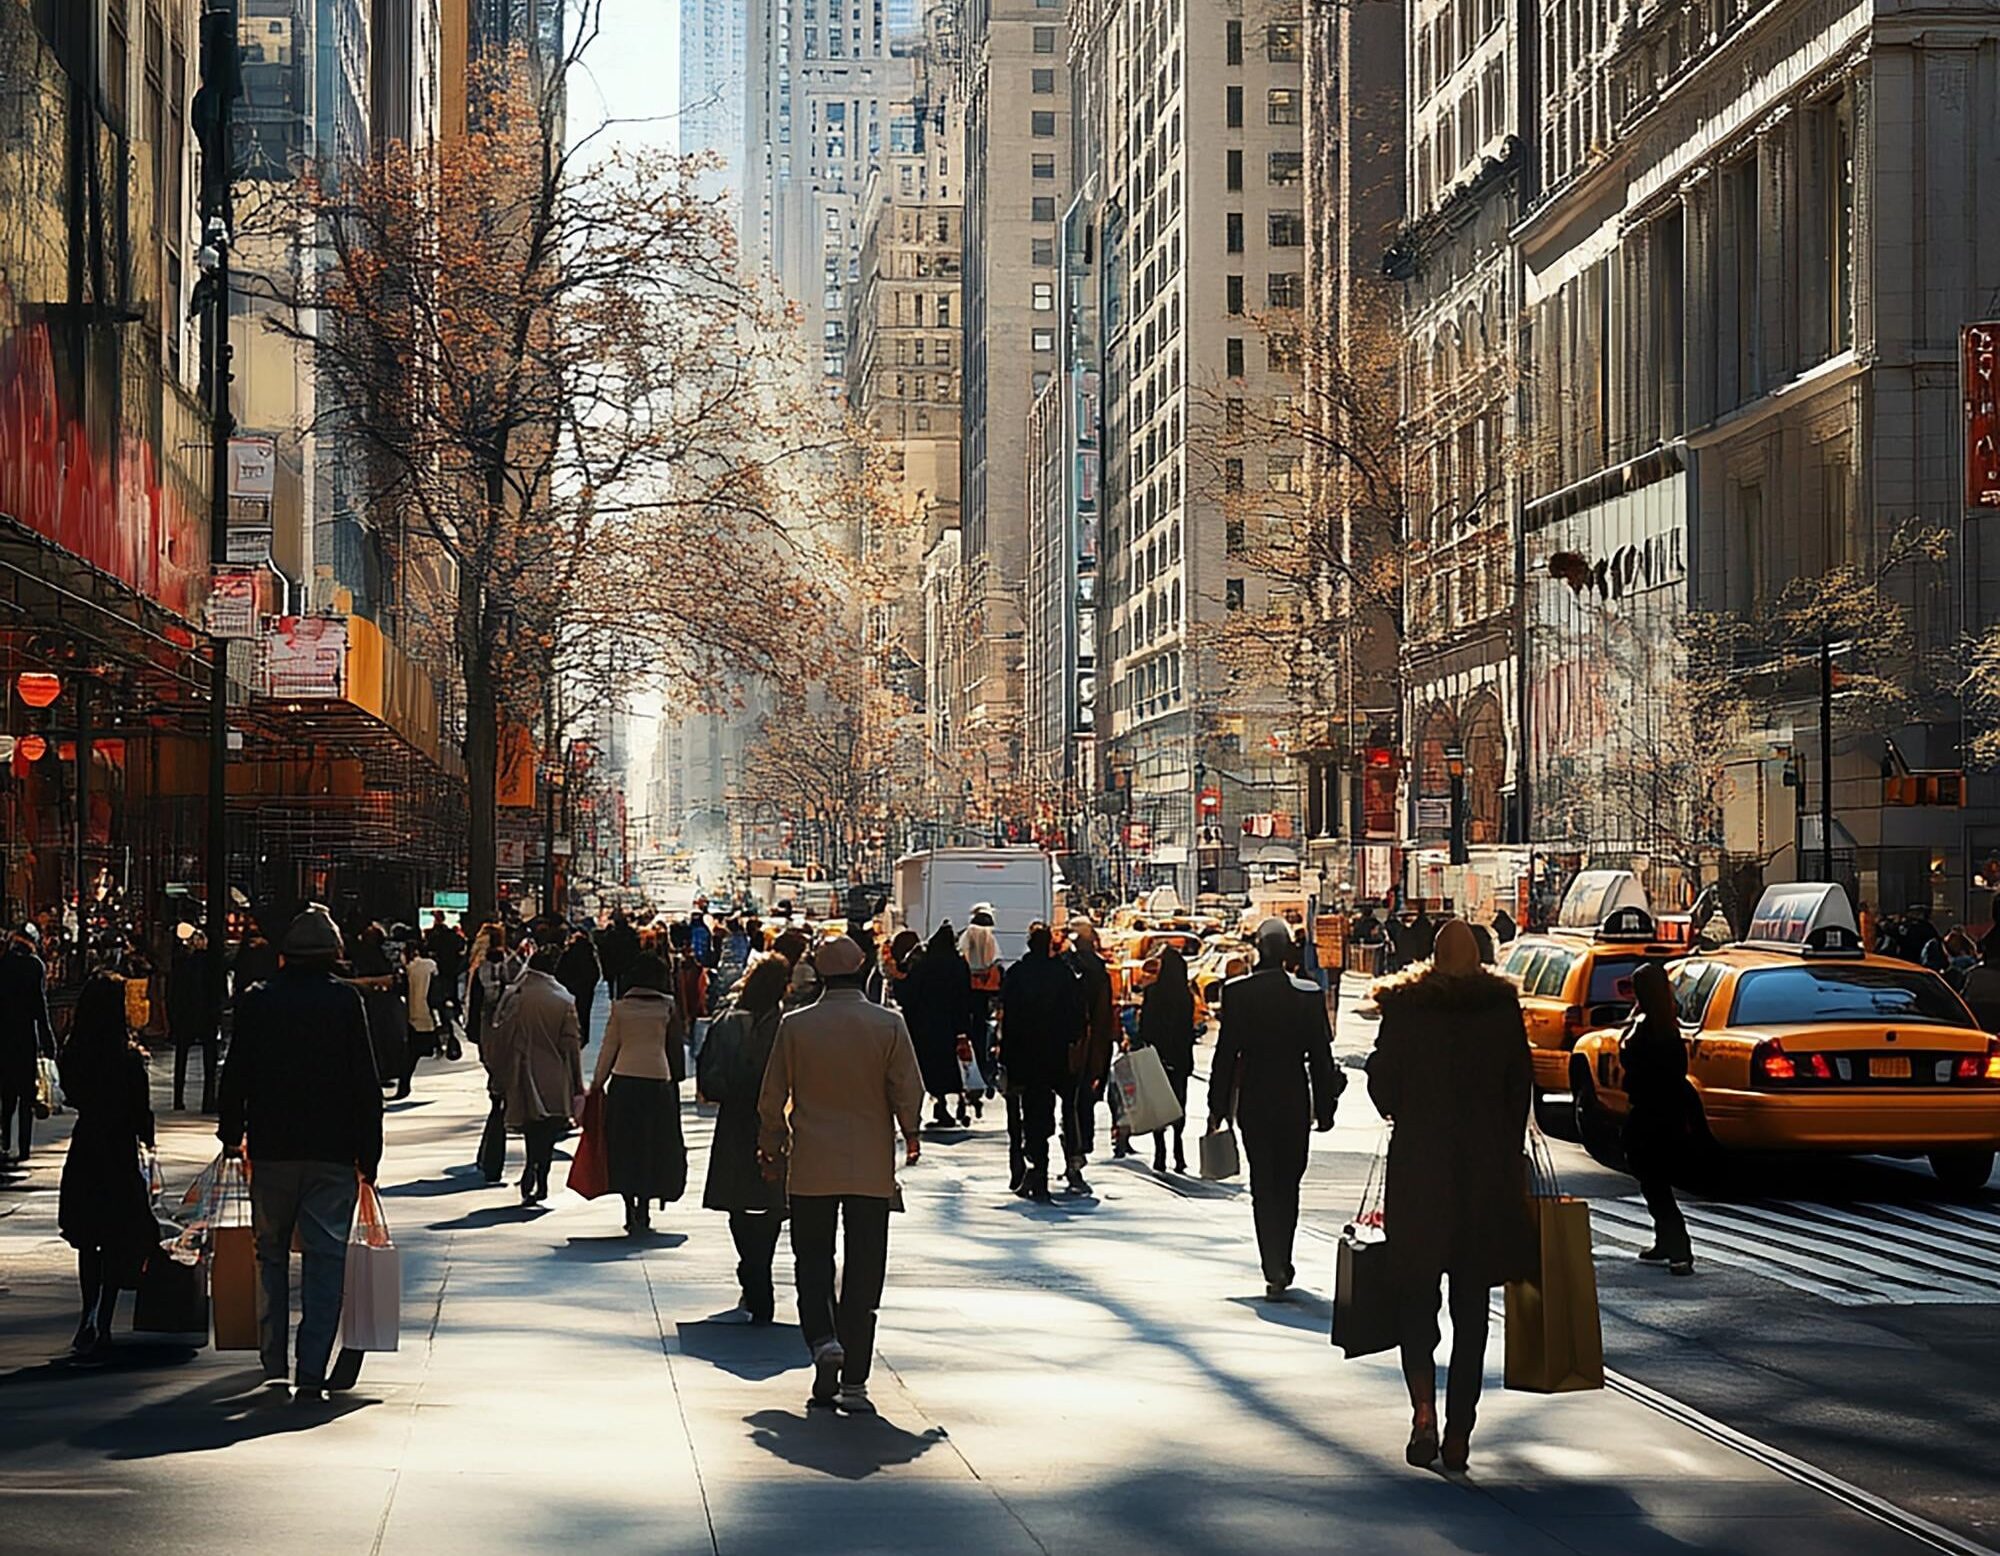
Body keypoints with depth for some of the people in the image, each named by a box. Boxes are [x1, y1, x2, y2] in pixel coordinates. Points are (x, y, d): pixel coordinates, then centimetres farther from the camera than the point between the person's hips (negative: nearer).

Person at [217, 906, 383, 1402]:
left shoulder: (258, 1002, 2)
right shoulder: (345, 1002, -3)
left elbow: (236, 1076, 6)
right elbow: (367, 1085, -4)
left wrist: (232, 1133, 21)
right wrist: (368, 1155, 2)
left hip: (272, 1149, 2)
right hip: (332, 1154, -2)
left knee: (271, 1254, 16)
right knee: (325, 1259, 0)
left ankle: (272, 1360, 19)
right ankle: (312, 1375, -5)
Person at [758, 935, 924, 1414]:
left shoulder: (794, 1026, -4)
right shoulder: (889, 1025, -5)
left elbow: (772, 1100, 2)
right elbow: (908, 1091, -2)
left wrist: (770, 1151, 17)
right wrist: (911, 1137, 18)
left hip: (811, 1168, 0)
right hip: (871, 1167, 0)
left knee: (812, 1261, 14)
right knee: (864, 1272, 5)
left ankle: (822, 1338, -11)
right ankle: (853, 1382, 3)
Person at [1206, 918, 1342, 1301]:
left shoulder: (1236, 992, -8)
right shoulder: (1309, 995, -7)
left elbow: (1226, 1052, -5)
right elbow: (1321, 1056, -3)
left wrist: (1218, 1107, 2)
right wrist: (1325, 1107, 6)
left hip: (1253, 1100, 0)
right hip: (1295, 1101, 0)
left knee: (1263, 1186, 3)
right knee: (1288, 1184, 15)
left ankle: (1275, 1271, -7)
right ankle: (1281, 1266, 22)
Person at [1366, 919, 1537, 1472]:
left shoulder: (1404, 1007, -3)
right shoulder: (1504, 1008, -1)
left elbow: (1382, 1082, -1)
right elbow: (1520, 1088, 1)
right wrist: (1509, 1155, 11)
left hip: (1417, 1165, -1)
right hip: (1487, 1170, 1)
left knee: (1416, 1299, 9)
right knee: (1471, 1306, 9)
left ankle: (1424, 1407, -12)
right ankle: (1458, 1431, 9)